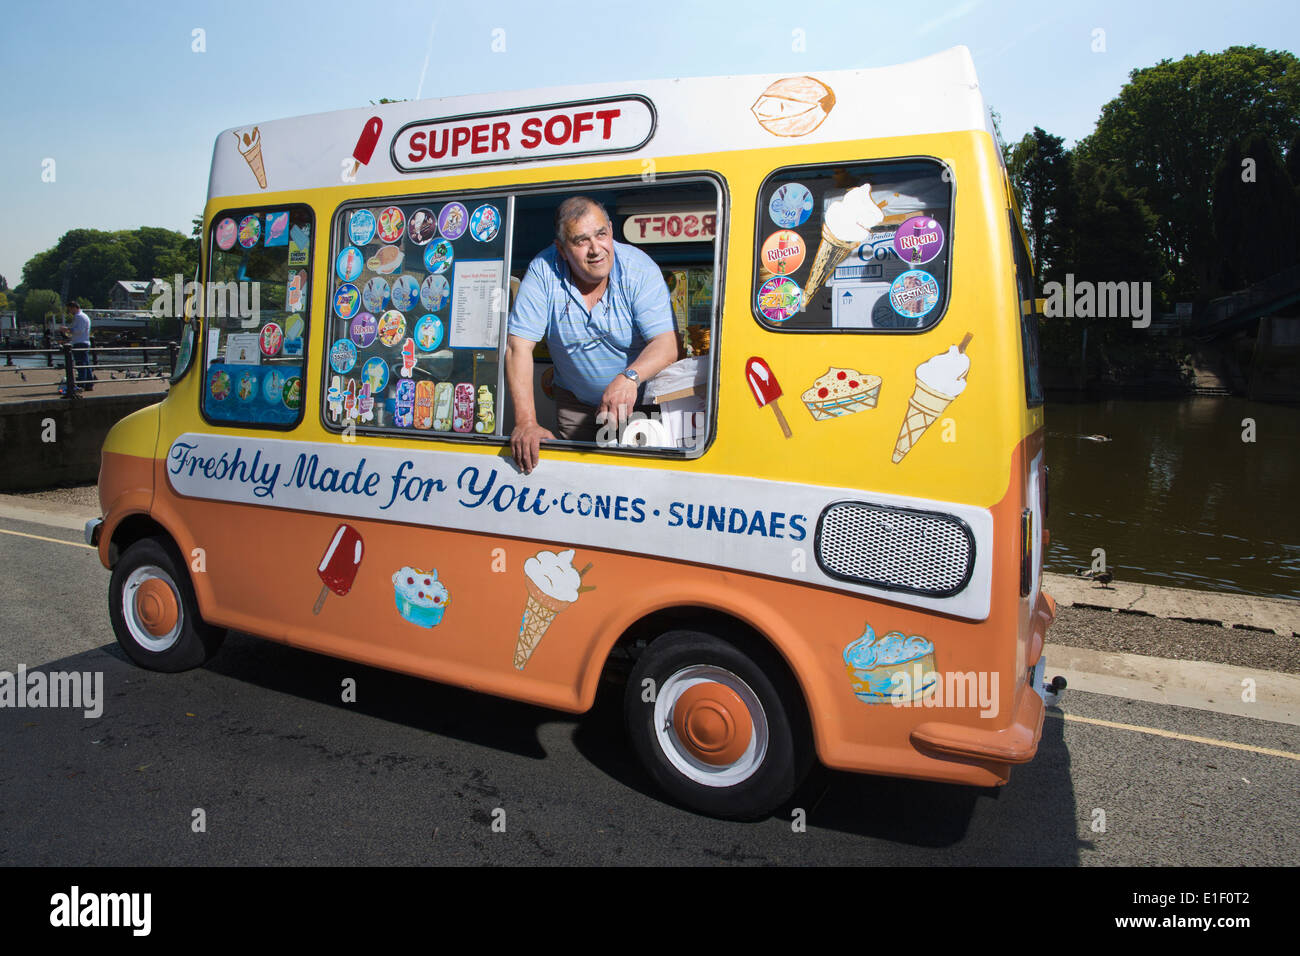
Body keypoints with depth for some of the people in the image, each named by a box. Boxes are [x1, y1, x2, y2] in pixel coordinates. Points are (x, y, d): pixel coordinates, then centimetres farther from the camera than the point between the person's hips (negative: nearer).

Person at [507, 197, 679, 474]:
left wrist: (630, 377, -47)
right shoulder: (543, 271, -17)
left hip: (641, 399, -1)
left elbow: (667, 344, -26)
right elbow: (519, 346, -19)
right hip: (575, 403, 1)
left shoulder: (640, 269, -19)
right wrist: (526, 422, -29)